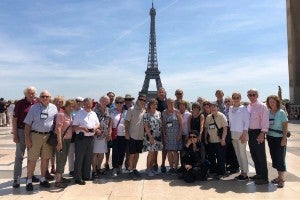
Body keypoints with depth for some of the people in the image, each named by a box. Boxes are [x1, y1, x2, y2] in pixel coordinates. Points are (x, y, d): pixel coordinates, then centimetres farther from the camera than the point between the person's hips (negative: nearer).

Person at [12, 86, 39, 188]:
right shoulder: (20, 103, -7)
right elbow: (14, 120, -7)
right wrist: (15, 135, -11)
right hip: (21, 131, -4)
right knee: (19, 156, 2)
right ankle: (16, 179, 8)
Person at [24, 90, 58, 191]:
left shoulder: (54, 108, 7)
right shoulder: (34, 107, 2)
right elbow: (28, 124, 1)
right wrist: (27, 138, -6)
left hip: (48, 136, 2)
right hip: (35, 135, -2)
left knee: (45, 158, 10)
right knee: (32, 159, 1)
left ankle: (42, 179, 24)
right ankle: (29, 181, 13)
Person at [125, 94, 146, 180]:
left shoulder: (144, 111, 9)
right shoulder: (131, 110, -7)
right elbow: (127, 121, -7)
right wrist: (127, 132, -13)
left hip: (141, 136, 5)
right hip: (133, 135, -5)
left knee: (137, 153, 13)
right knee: (132, 154, 1)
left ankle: (134, 168, 26)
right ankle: (131, 170, 12)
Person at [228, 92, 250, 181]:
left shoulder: (243, 108, -6)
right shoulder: (231, 108, 9)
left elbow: (246, 122, -9)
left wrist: (244, 134, -14)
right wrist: (230, 133, 9)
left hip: (241, 133, -6)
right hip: (233, 134, 6)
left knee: (242, 153, -3)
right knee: (237, 153, 10)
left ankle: (245, 173, 6)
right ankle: (242, 171, 19)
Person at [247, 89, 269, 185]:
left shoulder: (262, 106, -8)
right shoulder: (248, 107, 12)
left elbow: (265, 120, -14)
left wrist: (262, 133, -20)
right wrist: (246, 132, 12)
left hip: (258, 132, -7)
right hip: (250, 132, 7)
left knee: (261, 155, -3)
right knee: (253, 154, 14)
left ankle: (264, 177, 6)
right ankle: (259, 174, 28)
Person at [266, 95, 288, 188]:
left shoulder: (281, 112, -7)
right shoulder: (268, 112, 5)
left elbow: (285, 127, -8)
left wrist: (284, 139, -14)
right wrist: (265, 135, 4)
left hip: (279, 138, -5)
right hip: (270, 138, 5)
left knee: (280, 158, -2)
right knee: (274, 157, 9)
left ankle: (281, 179, 7)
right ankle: (279, 176, 22)